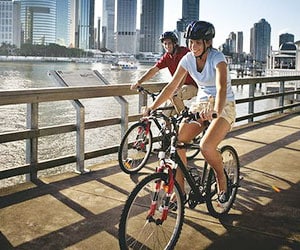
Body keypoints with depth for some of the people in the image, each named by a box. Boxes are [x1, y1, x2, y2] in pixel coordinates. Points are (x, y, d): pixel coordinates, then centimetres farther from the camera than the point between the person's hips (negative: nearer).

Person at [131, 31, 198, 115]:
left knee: (174, 95, -33)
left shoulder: (184, 52, -17)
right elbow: (153, 70, 1)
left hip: (192, 86, -7)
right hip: (181, 86, 7)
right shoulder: (167, 57, 3)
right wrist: (139, 82, -9)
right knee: (166, 114, -3)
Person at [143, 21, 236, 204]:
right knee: (177, 142, -14)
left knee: (206, 146, -30)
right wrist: (152, 107, -18)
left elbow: (221, 88, -36)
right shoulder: (188, 59, -4)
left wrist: (216, 111, -55)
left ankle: (222, 179, 2)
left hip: (223, 106, -5)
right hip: (201, 103, 6)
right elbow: (171, 87, -6)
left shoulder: (217, 58, -20)